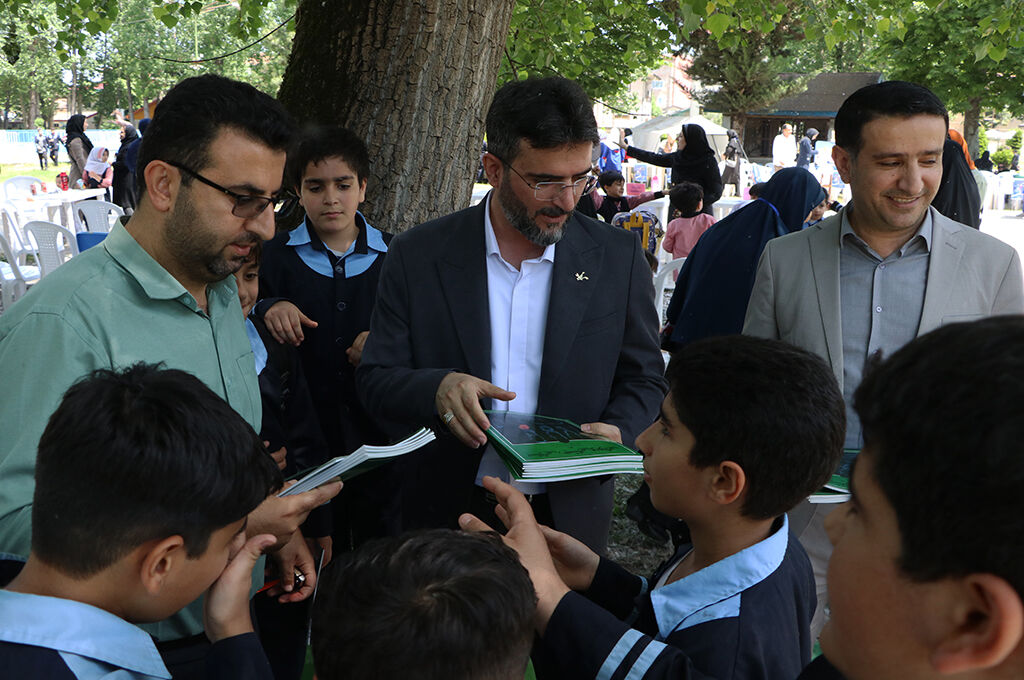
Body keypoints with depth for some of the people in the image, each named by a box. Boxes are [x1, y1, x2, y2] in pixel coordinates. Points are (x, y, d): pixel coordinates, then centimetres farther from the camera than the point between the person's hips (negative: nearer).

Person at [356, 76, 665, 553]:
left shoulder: (618, 257, -3)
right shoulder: (418, 255, -6)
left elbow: (643, 380, 4)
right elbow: (374, 380, -4)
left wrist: (618, 433, -18)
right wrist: (436, 389, -25)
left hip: (567, 516, 1)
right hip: (445, 515, 0)